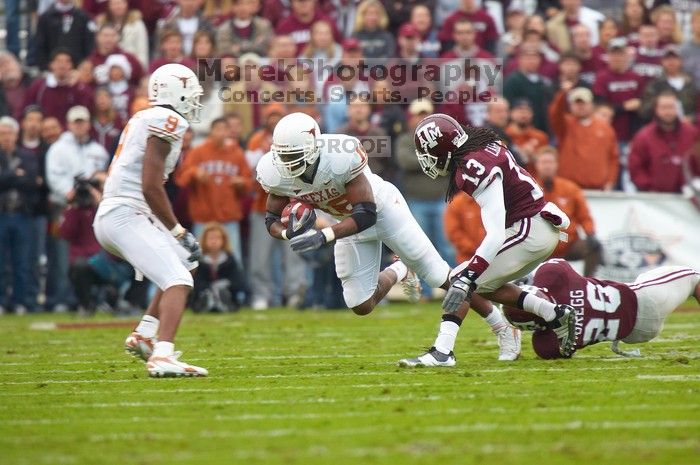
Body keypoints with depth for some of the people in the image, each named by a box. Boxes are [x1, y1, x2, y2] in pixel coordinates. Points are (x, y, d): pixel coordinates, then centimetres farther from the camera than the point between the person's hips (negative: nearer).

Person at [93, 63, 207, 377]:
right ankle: (162, 356, -35)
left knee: (185, 263, 23)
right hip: (126, 216, -10)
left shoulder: (143, 119, 19)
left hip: (109, 218, 10)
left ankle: (143, 336, 20)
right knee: (178, 281, -18)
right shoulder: (167, 121, -10)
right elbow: (151, 186, -16)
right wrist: (178, 231, -9)